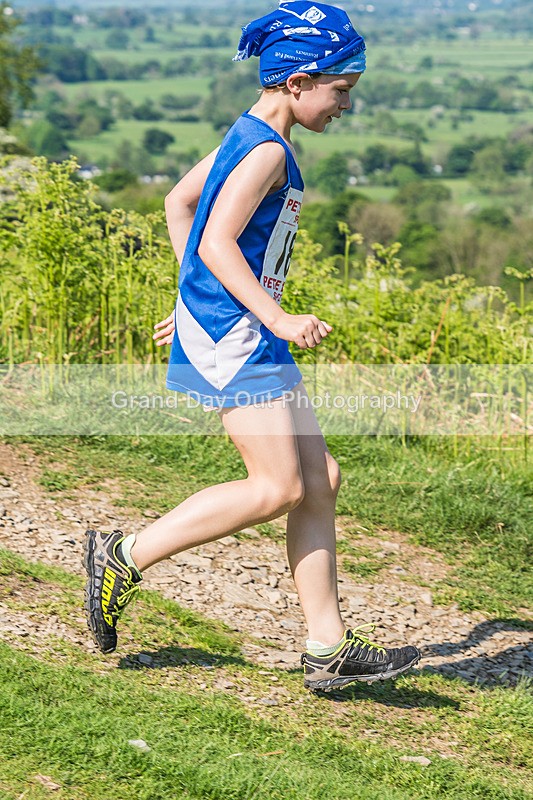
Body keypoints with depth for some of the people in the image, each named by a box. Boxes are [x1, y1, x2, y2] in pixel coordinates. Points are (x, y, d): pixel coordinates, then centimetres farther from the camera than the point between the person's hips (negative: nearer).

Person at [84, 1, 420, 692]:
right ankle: (124, 558, 0)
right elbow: (216, 242, -22)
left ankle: (329, 648, 8)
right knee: (279, 487, -11)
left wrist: (192, 301, 28)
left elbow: (179, 201, 25)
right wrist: (278, 319, -25)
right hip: (231, 333, -11)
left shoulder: (249, 137, 16)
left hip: (247, 333, 11)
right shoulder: (267, 150, -14)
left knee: (320, 480, 6)